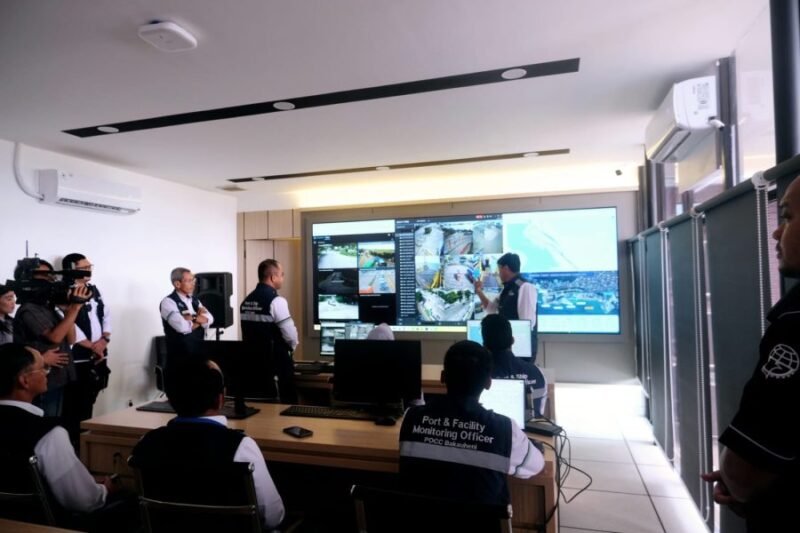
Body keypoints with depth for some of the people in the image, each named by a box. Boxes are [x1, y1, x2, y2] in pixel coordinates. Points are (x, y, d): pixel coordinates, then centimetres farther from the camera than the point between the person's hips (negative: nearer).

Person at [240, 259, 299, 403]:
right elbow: (290, 334, -16)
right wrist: (293, 344, 5)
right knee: (287, 402, 5)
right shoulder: (276, 301, -16)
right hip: (277, 361, -8)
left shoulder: (246, 301, 8)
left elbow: (249, 332, 14)